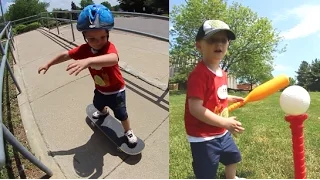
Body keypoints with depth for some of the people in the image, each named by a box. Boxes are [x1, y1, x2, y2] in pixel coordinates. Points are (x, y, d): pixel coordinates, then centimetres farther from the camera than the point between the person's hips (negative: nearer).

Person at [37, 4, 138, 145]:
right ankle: (103, 112, 71)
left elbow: (113, 59, -62)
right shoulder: (84, 49, -18)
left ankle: (128, 131, 35)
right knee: (97, 104, 34)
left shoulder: (109, 47, -37)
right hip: (100, 89, 7)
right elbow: (66, 55, -3)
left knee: (121, 113, 5)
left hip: (116, 91, -7)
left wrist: (88, 61, -77)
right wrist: (49, 64, 4)